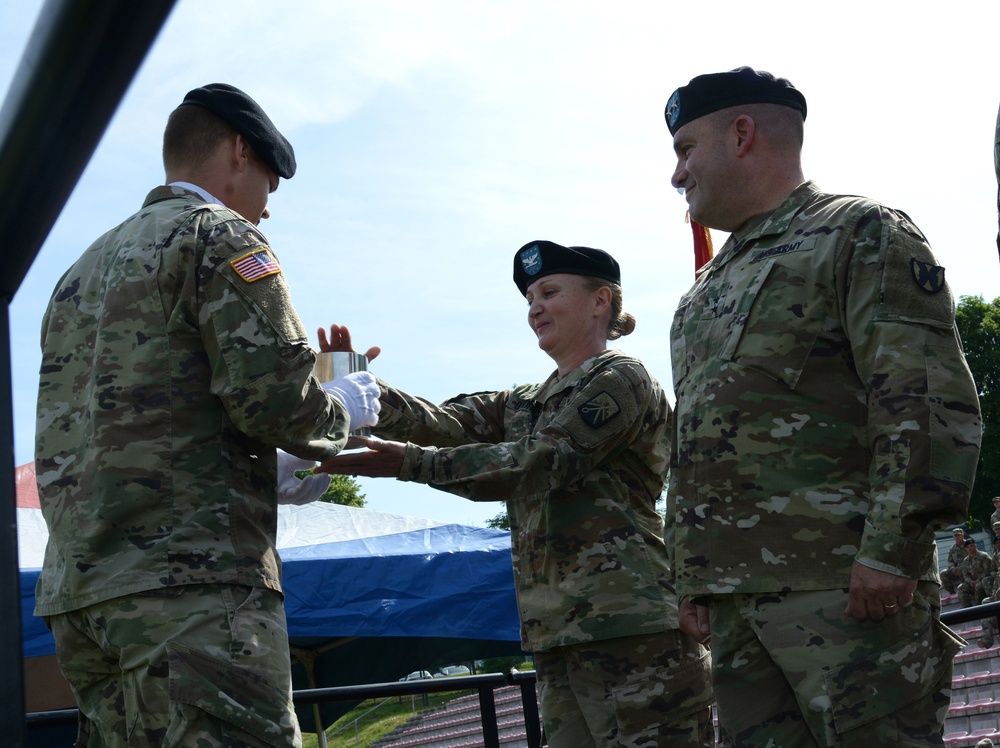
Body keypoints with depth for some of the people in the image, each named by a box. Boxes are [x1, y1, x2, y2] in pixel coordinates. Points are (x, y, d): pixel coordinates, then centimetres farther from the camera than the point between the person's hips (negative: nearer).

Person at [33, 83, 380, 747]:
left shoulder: (85, 268, 27)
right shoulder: (222, 235, 1)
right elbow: (274, 395, -12)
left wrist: (261, 471, 27)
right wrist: (344, 409, 9)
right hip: (195, 578, -9)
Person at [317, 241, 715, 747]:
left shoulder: (621, 380, -2)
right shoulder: (523, 406, 23)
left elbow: (535, 464, -13)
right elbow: (443, 422, 7)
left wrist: (408, 464, -17)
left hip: (632, 625, -8)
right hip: (557, 632, 8)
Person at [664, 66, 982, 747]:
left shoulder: (860, 234, 1)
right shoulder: (713, 286, 26)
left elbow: (927, 403, -11)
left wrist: (892, 546, -19)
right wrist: (694, 577, 20)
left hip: (841, 583, -8)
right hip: (737, 598, 8)